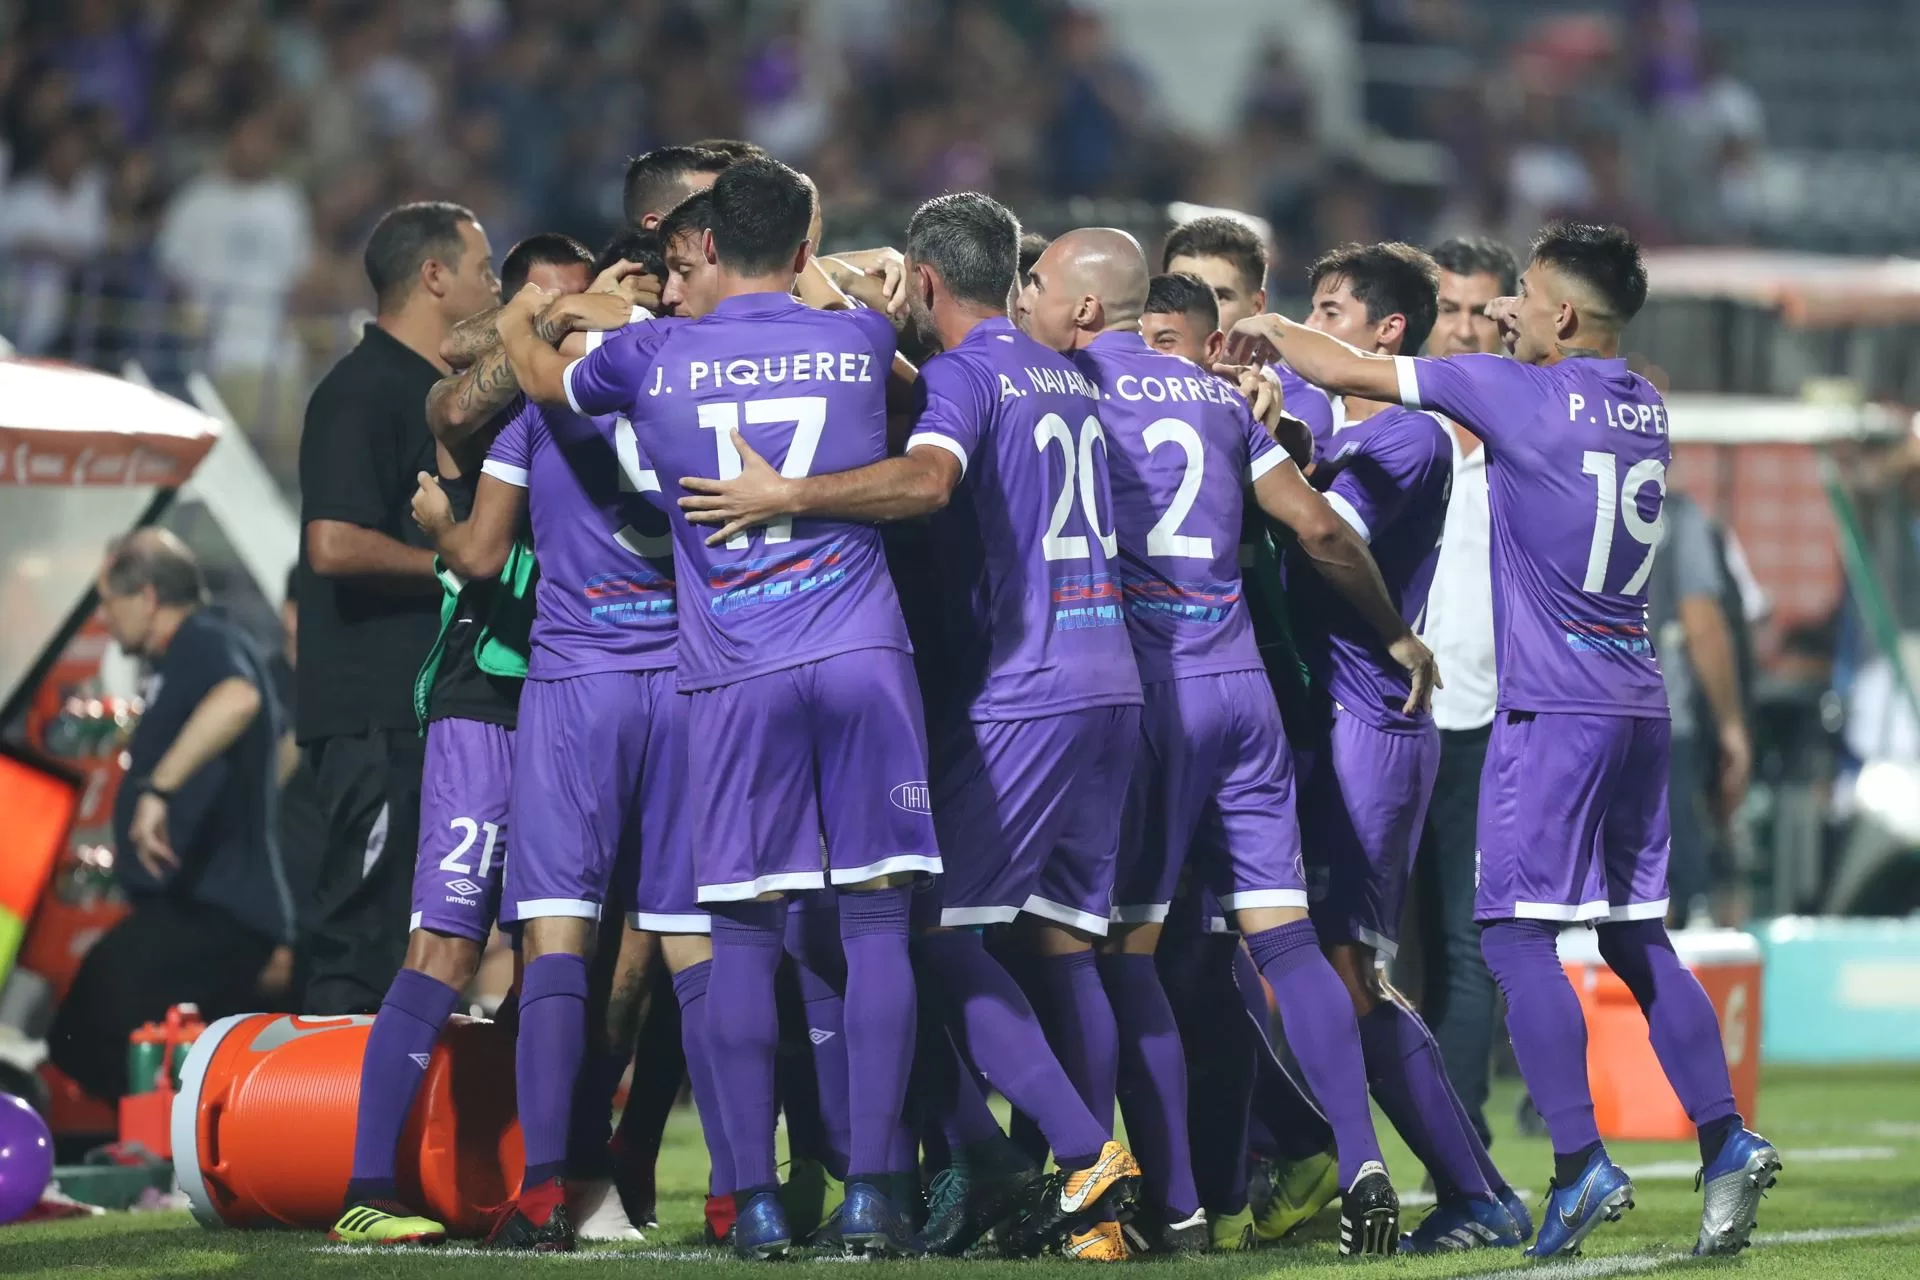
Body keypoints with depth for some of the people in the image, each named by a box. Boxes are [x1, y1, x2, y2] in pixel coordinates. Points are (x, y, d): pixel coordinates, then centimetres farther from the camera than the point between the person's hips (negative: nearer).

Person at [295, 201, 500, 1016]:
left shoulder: (434, 392, 20)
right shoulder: (363, 392, -11)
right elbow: (334, 545, -23)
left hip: (431, 701, 10)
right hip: (375, 712, -10)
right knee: (363, 942, -11)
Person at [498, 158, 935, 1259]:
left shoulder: (657, 356, 4)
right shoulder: (860, 342, 7)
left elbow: (544, 379, 26)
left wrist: (519, 321, 48)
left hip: (736, 673, 0)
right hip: (863, 653, 0)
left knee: (743, 934, 5)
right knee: (876, 921, 2)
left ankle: (758, 1199, 3)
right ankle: (873, 1194, -2)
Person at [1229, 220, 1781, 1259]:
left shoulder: (1520, 392, -10)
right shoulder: (1644, 406, 10)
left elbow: (1343, 372, -4)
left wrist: (1270, 331, 13)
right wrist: (1520, 346, 28)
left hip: (1554, 705, -7)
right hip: (1637, 699, 7)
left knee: (1515, 931, -6)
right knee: (1635, 938, 11)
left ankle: (1581, 1161, -14)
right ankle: (1725, 1141, 1)